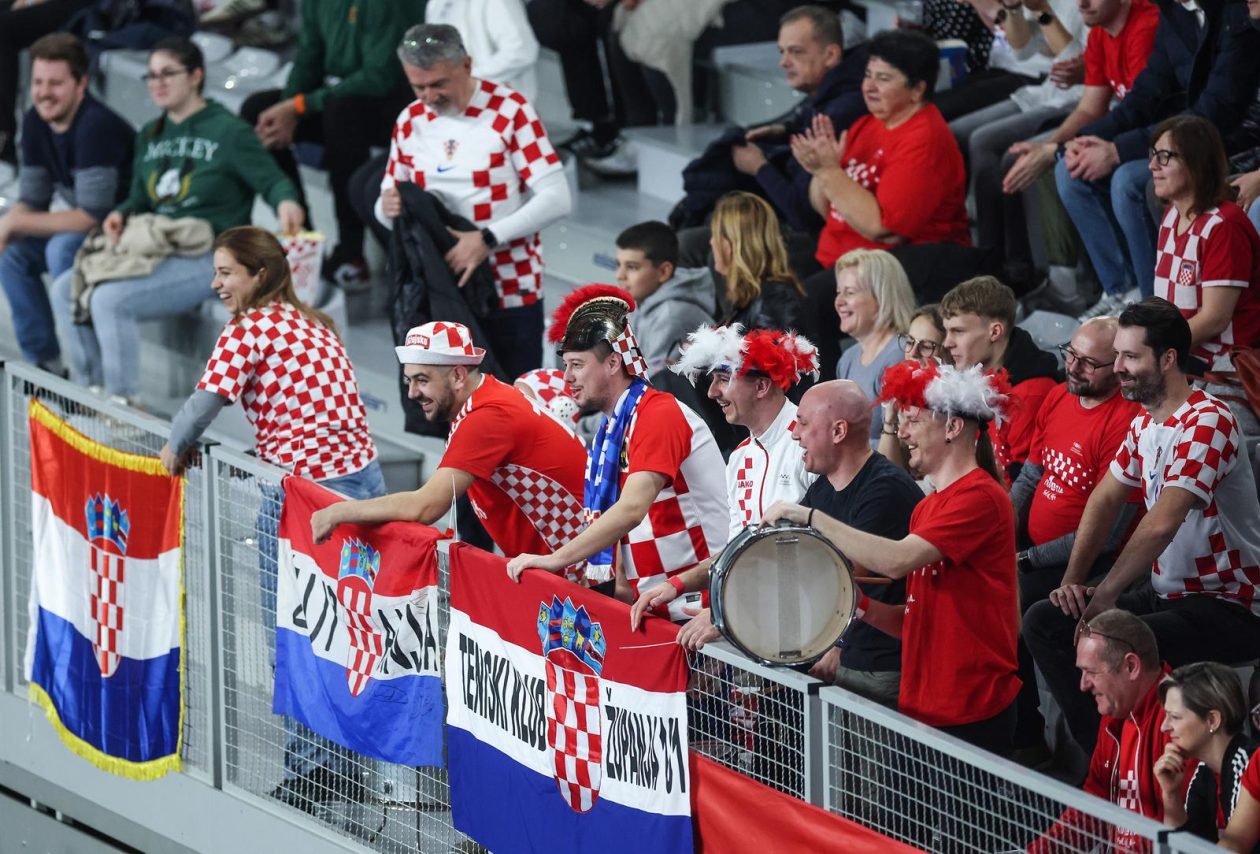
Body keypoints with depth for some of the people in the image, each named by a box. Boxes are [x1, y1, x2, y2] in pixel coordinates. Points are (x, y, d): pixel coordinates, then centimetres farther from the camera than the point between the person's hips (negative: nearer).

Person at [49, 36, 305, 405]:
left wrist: (286, 203, -27)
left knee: (110, 300, -28)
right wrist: (121, 214, 0)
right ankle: (90, 390, 3)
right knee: (66, 291, -5)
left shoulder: (228, 132, -5)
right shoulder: (150, 136, 17)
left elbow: (272, 180, -4)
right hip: (155, 250, 8)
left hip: (208, 259, -8)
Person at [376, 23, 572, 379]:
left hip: (511, 295, -4)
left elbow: (556, 198, -14)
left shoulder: (509, 111, -8)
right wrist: (388, 209, -12)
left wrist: (488, 239, -22)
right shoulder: (410, 122, 7)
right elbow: (388, 205, 13)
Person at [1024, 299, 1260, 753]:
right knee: (1043, 622, 2)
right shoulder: (1144, 424, 11)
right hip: (1167, 593, 10)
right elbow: (1105, 500, 16)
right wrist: (1073, 581, 2)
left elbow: (1161, 524, -29)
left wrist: (1104, 596, -22)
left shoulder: (1206, 422, -21)